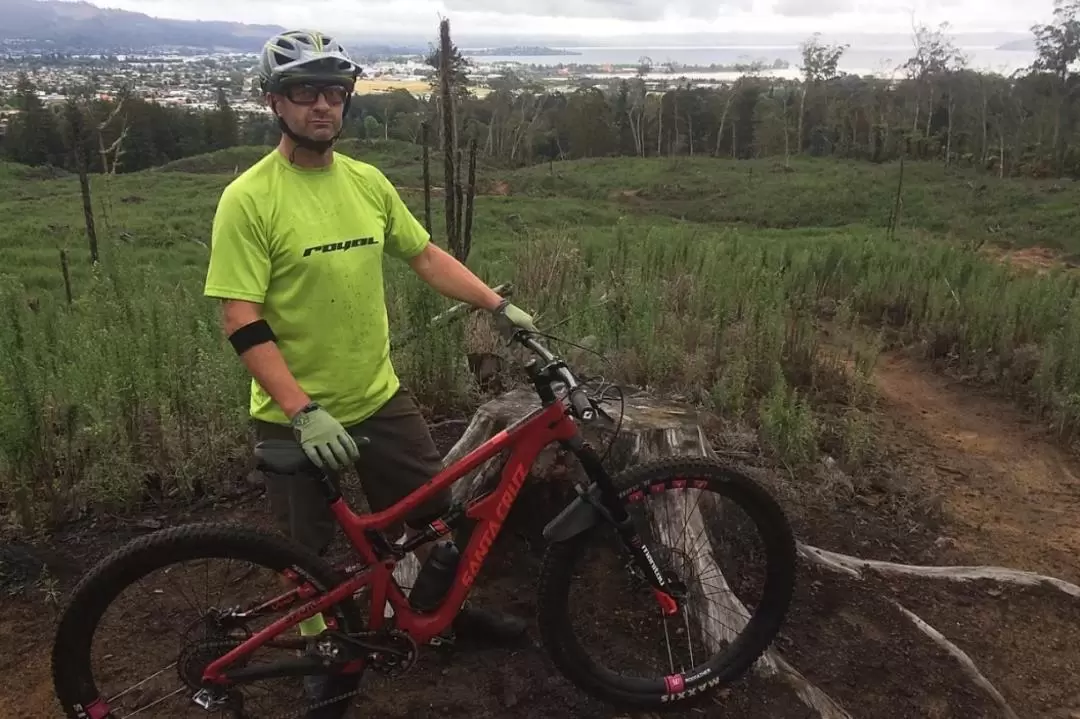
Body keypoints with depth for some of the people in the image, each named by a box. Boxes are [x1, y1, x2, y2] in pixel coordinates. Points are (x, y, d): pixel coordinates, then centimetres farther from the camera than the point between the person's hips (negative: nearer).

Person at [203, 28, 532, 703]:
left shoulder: (368, 181, 0)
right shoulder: (249, 198, -16)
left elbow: (426, 254, 8)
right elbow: (243, 321, -19)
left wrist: (499, 305, 0)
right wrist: (303, 411, -25)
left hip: (380, 395, 5)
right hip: (297, 414, -4)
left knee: (435, 507, 15)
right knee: (308, 549, 12)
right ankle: (318, 643, 40)